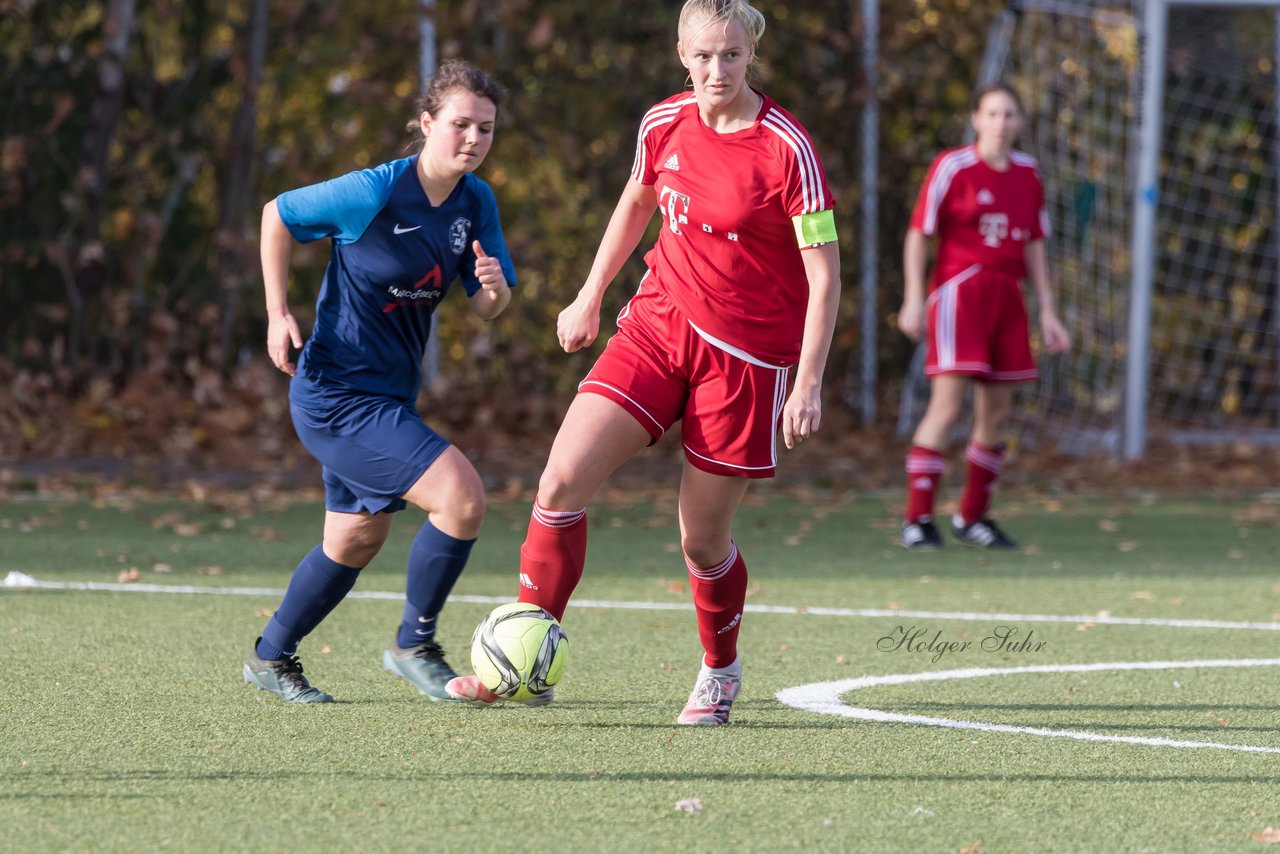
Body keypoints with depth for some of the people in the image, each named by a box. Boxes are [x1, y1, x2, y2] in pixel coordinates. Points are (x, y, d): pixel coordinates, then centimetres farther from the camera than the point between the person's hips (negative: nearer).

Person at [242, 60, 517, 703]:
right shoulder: (375, 193, -20)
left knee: (357, 540, 23)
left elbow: (486, 308, 3)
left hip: (388, 396, 9)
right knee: (461, 497, -20)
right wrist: (277, 313, -10)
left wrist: (494, 288, -21)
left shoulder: (476, 202, -1)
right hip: (338, 392, -9)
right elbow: (278, 215, -7)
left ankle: (270, 658, 41)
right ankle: (414, 645, -3)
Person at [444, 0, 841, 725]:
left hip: (747, 352, -4)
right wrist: (591, 298, 26)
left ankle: (721, 672, 31)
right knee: (562, 479, -12)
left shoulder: (787, 150, -15)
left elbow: (824, 272, -12)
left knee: (703, 541, 2)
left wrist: (809, 384, -17)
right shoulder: (665, 125, 1)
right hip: (659, 322, 4)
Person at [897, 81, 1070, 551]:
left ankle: (973, 516, 20)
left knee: (997, 411, 6)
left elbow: (1033, 245, 19)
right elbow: (918, 234, -3)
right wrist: (914, 299, -10)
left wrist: (1047, 311, 16)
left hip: (1007, 296, 6)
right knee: (947, 403, -14)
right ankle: (917, 520, -12)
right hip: (959, 289, -6)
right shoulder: (953, 168, -5)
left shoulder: (1027, 173, 12)